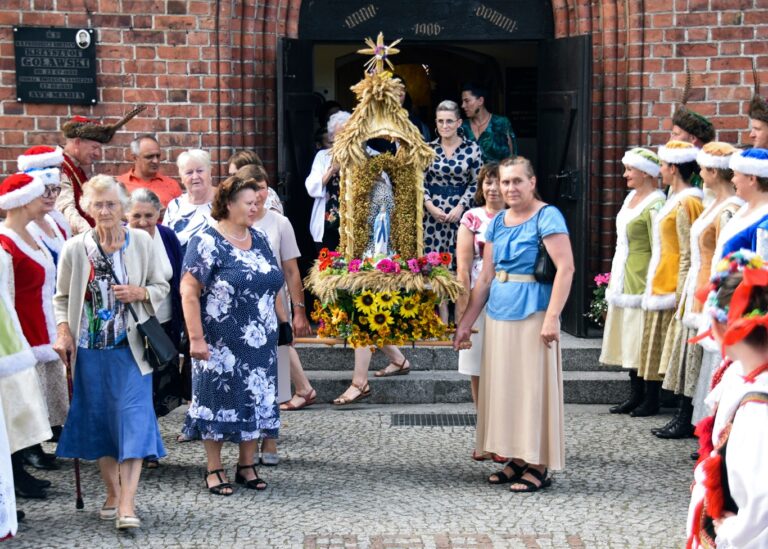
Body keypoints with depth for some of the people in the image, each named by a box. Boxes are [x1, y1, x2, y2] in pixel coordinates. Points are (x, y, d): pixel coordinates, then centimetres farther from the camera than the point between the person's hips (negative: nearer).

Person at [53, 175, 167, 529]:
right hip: (91, 350, 2)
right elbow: (62, 297, 8)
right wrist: (64, 331, -7)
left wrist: (140, 293, -12)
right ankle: (112, 495, 24)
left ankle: (127, 506, -12)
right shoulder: (75, 248, 0)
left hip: (130, 348, -1)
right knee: (99, 423, 9)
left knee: (132, 422, -10)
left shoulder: (142, 242, 1)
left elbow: (162, 287, 9)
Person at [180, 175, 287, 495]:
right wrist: (196, 338, -19)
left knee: (257, 401, 9)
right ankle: (214, 470, 12)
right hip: (221, 345, -6)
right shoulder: (207, 243, -10)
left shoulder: (260, 240, 11)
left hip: (260, 344, 6)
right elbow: (188, 292, -15)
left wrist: (283, 321, 14)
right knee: (219, 401, 2)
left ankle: (247, 465, 21)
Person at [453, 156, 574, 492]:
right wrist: (466, 323, 14)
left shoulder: (546, 217, -8)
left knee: (533, 388, -2)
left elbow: (565, 268, -16)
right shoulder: (497, 223, 13)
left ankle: (539, 467, 4)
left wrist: (551, 317, -23)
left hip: (532, 315, -7)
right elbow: (485, 278, 16)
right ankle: (517, 460, 20)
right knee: (502, 387, 10)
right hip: (499, 315, 7)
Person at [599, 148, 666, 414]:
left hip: (639, 280, -9)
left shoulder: (654, 205, -14)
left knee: (639, 341, -6)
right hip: (623, 277, 9)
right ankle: (635, 395, 14)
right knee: (627, 340, 10)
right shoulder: (632, 197, 14)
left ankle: (644, 397, -1)